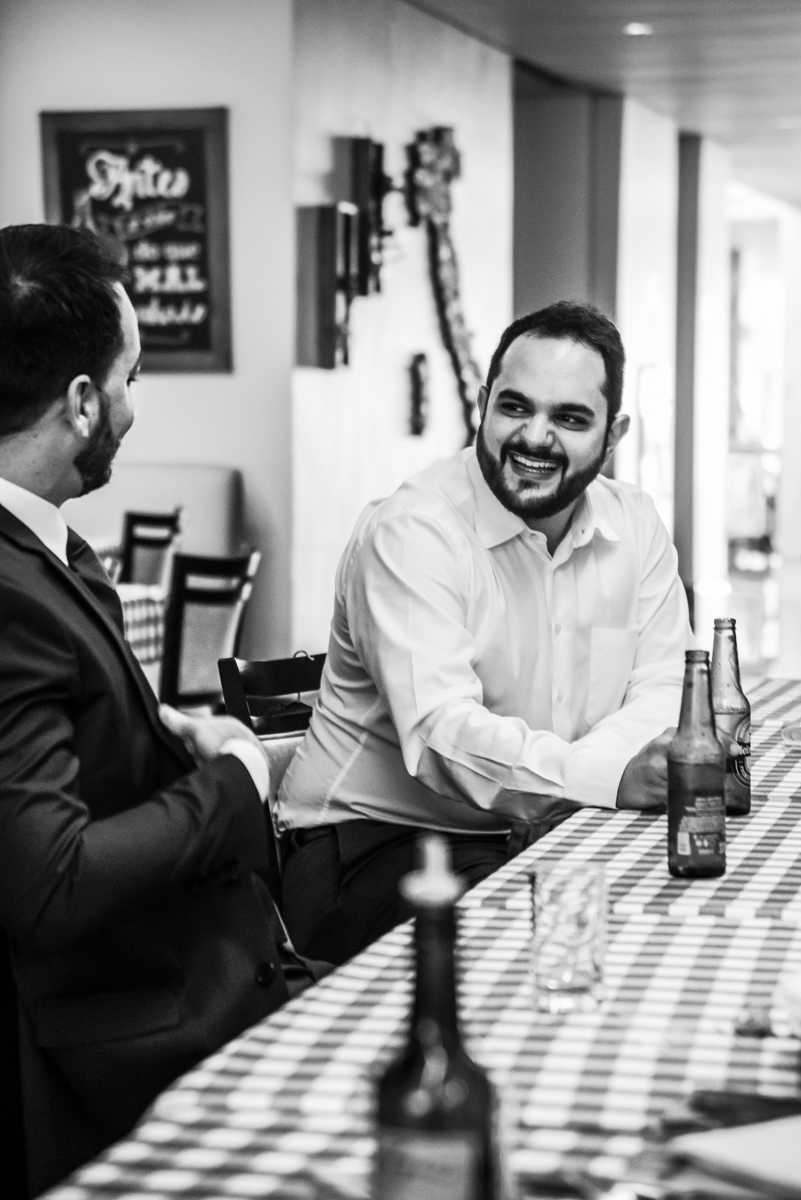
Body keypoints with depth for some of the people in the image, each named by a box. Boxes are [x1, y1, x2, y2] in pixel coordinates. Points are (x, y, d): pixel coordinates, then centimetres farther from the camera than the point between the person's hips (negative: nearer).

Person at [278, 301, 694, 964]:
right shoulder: (410, 532, -16)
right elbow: (441, 734, -27)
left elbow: (661, 691, 1)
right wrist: (613, 776, -41)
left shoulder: (637, 528, 6)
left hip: (546, 836, 7)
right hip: (377, 842, -6)